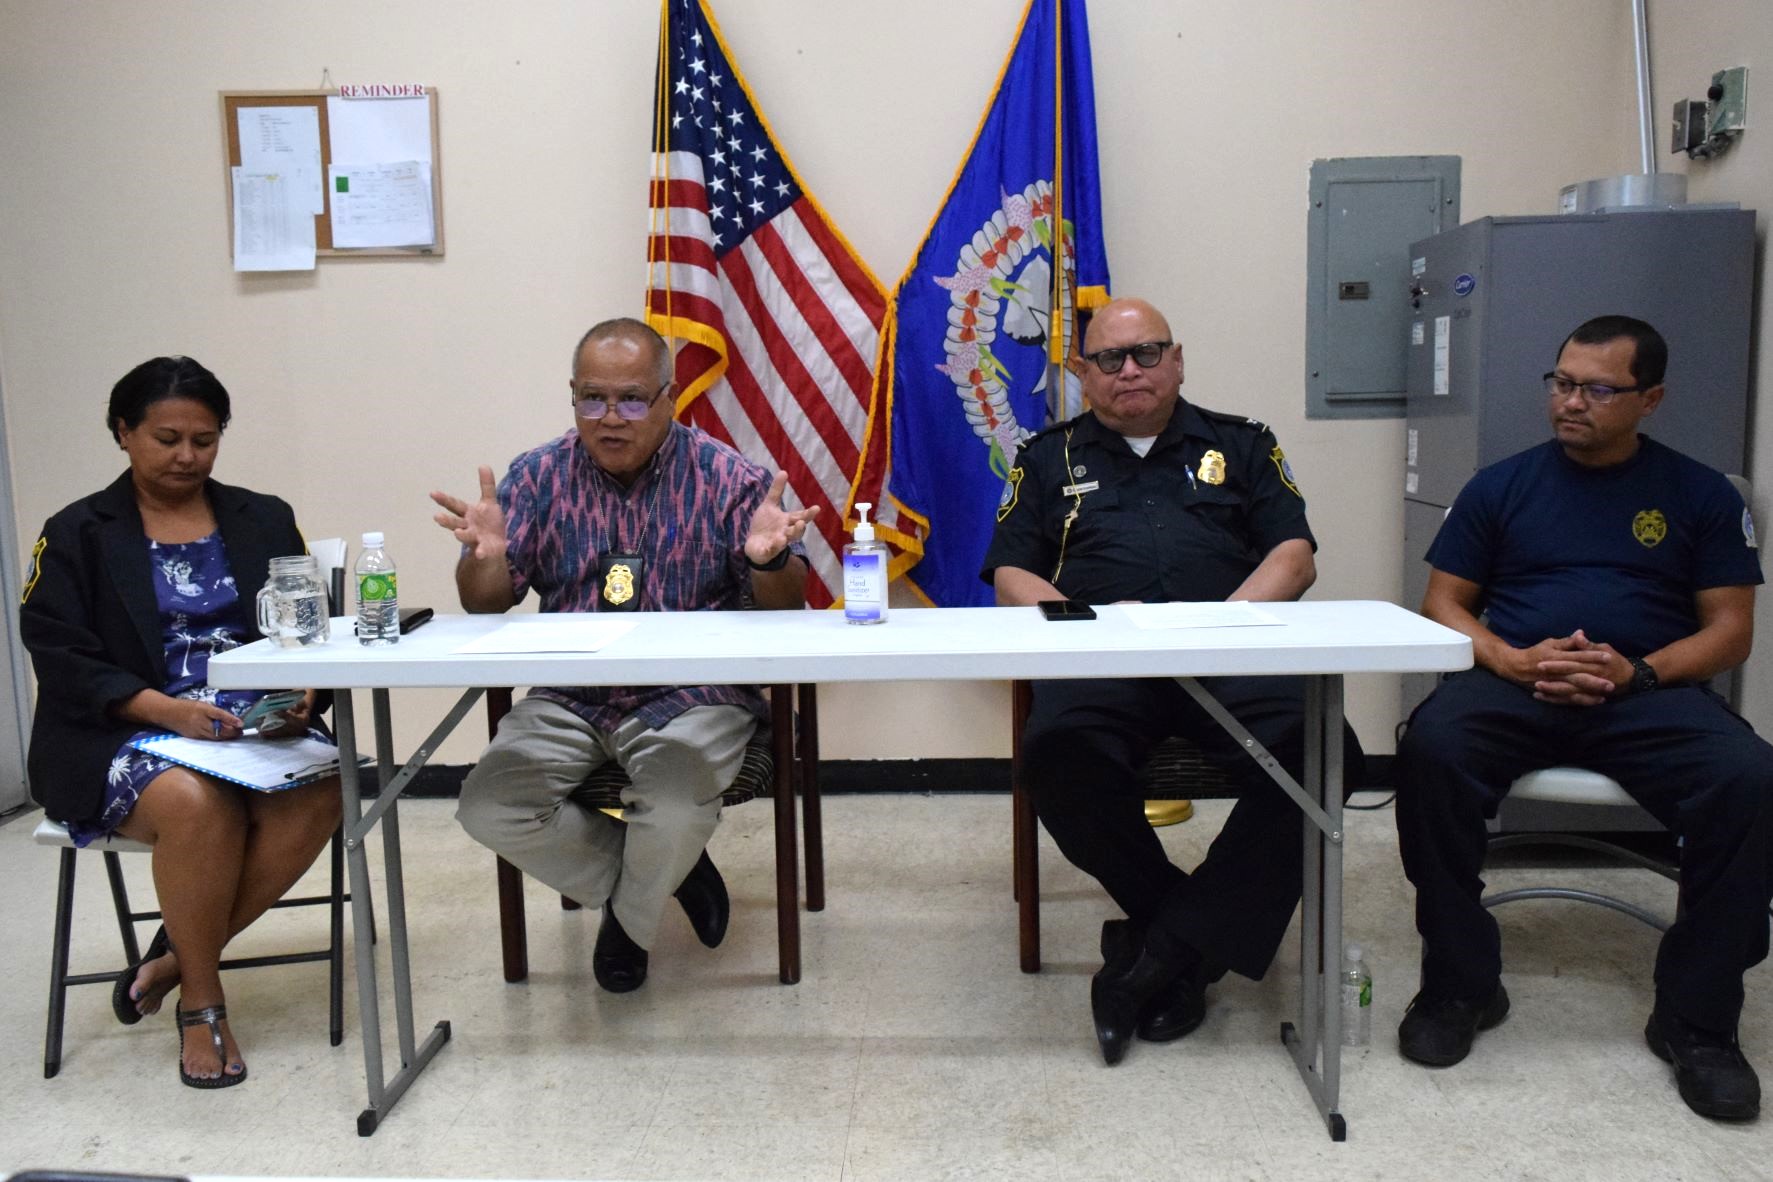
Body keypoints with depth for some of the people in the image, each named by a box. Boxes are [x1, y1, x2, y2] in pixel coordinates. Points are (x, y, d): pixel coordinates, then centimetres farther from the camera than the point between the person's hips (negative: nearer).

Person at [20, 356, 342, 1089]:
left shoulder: (264, 521, 15)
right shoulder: (77, 535, 8)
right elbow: (62, 659, -3)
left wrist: (302, 695, -14)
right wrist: (166, 709, -20)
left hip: (255, 726, 3)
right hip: (127, 734, -2)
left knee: (319, 796, -30)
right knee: (198, 803, -35)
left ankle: (174, 960, -12)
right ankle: (201, 1000, -13)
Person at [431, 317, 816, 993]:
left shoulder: (726, 477, -2)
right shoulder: (539, 477, 6)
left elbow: (785, 605, -4)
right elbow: (486, 603, 4)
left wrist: (769, 559, -27)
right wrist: (485, 555, -19)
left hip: (691, 698, -3)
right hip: (569, 698, 4)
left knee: (675, 810, -31)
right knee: (487, 808, -17)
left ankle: (627, 922, 7)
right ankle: (665, 876, 6)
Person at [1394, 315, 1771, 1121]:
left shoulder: (1699, 496, 14)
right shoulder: (1503, 486, 14)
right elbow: (1444, 604, 11)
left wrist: (1639, 672, -11)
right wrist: (1512, 660, -9)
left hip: (1649, 692, 1)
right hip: (1513, 683, 0)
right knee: (1430, 750, -32)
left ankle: (1695, 1019, -10)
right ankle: (1459, 986, -15)